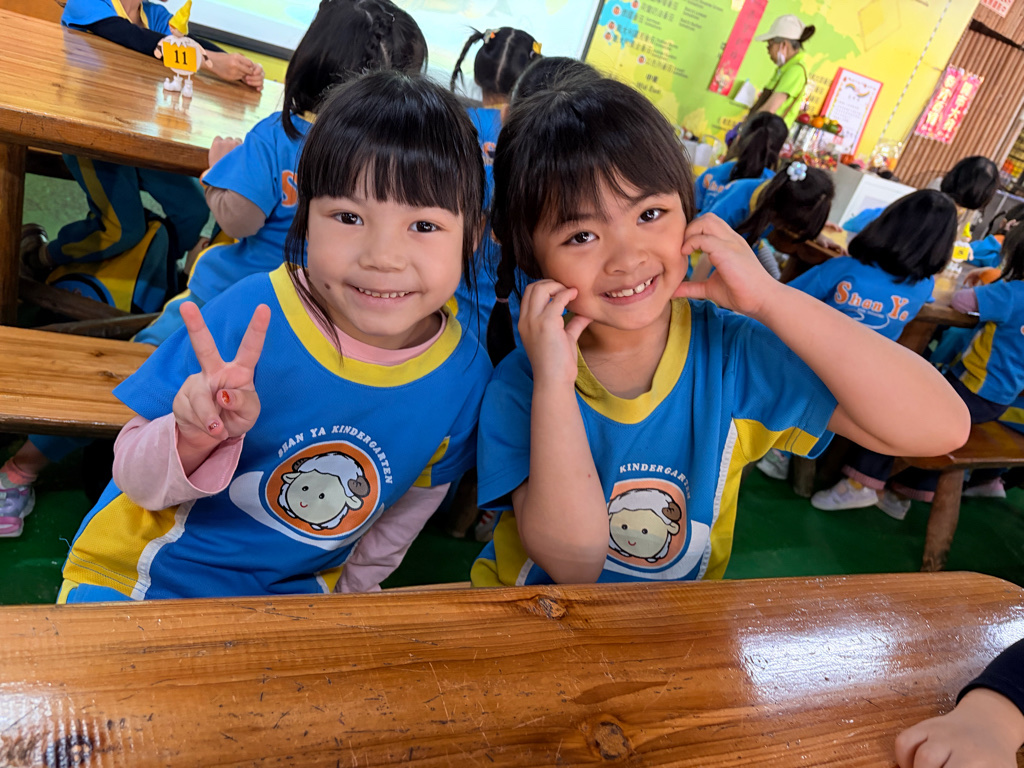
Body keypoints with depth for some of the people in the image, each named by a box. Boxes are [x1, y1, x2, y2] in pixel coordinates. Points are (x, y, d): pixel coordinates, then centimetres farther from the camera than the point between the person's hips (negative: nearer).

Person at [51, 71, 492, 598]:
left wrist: (349, 591, 9)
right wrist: (196, 439, -35)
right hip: (146, 575, -1)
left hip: (296, 591, 2)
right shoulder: (248, 315, -24)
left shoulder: (464, 375, -15)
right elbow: (134, 478, -15)